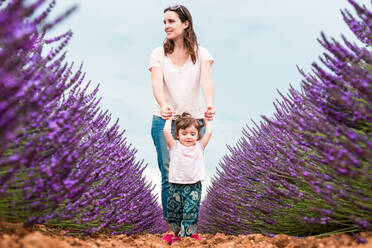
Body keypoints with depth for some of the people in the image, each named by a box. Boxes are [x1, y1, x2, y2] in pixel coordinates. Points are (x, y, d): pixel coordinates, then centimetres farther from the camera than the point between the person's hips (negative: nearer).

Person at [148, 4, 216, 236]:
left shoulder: (200, 53, 3)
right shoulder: (158, 54, 3)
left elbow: (206, 80, -15)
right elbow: (157, 83, -13)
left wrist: (210, 105, -36)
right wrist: (163, 105, -35)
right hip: (165, 121, 0)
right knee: (169, 176, 0)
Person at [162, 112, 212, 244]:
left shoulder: (199, 146, 6)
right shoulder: (174, 146, 2)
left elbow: (208, 132, 4)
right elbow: (166, 131, -7)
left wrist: (206, 119, 19)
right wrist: (169, 118, 7)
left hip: (194, 186, 0)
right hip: (176, 186, 0)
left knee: (191, 212, -3)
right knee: (174, 212, 10)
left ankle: (190, 234, 7)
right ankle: (176, 233, 28)